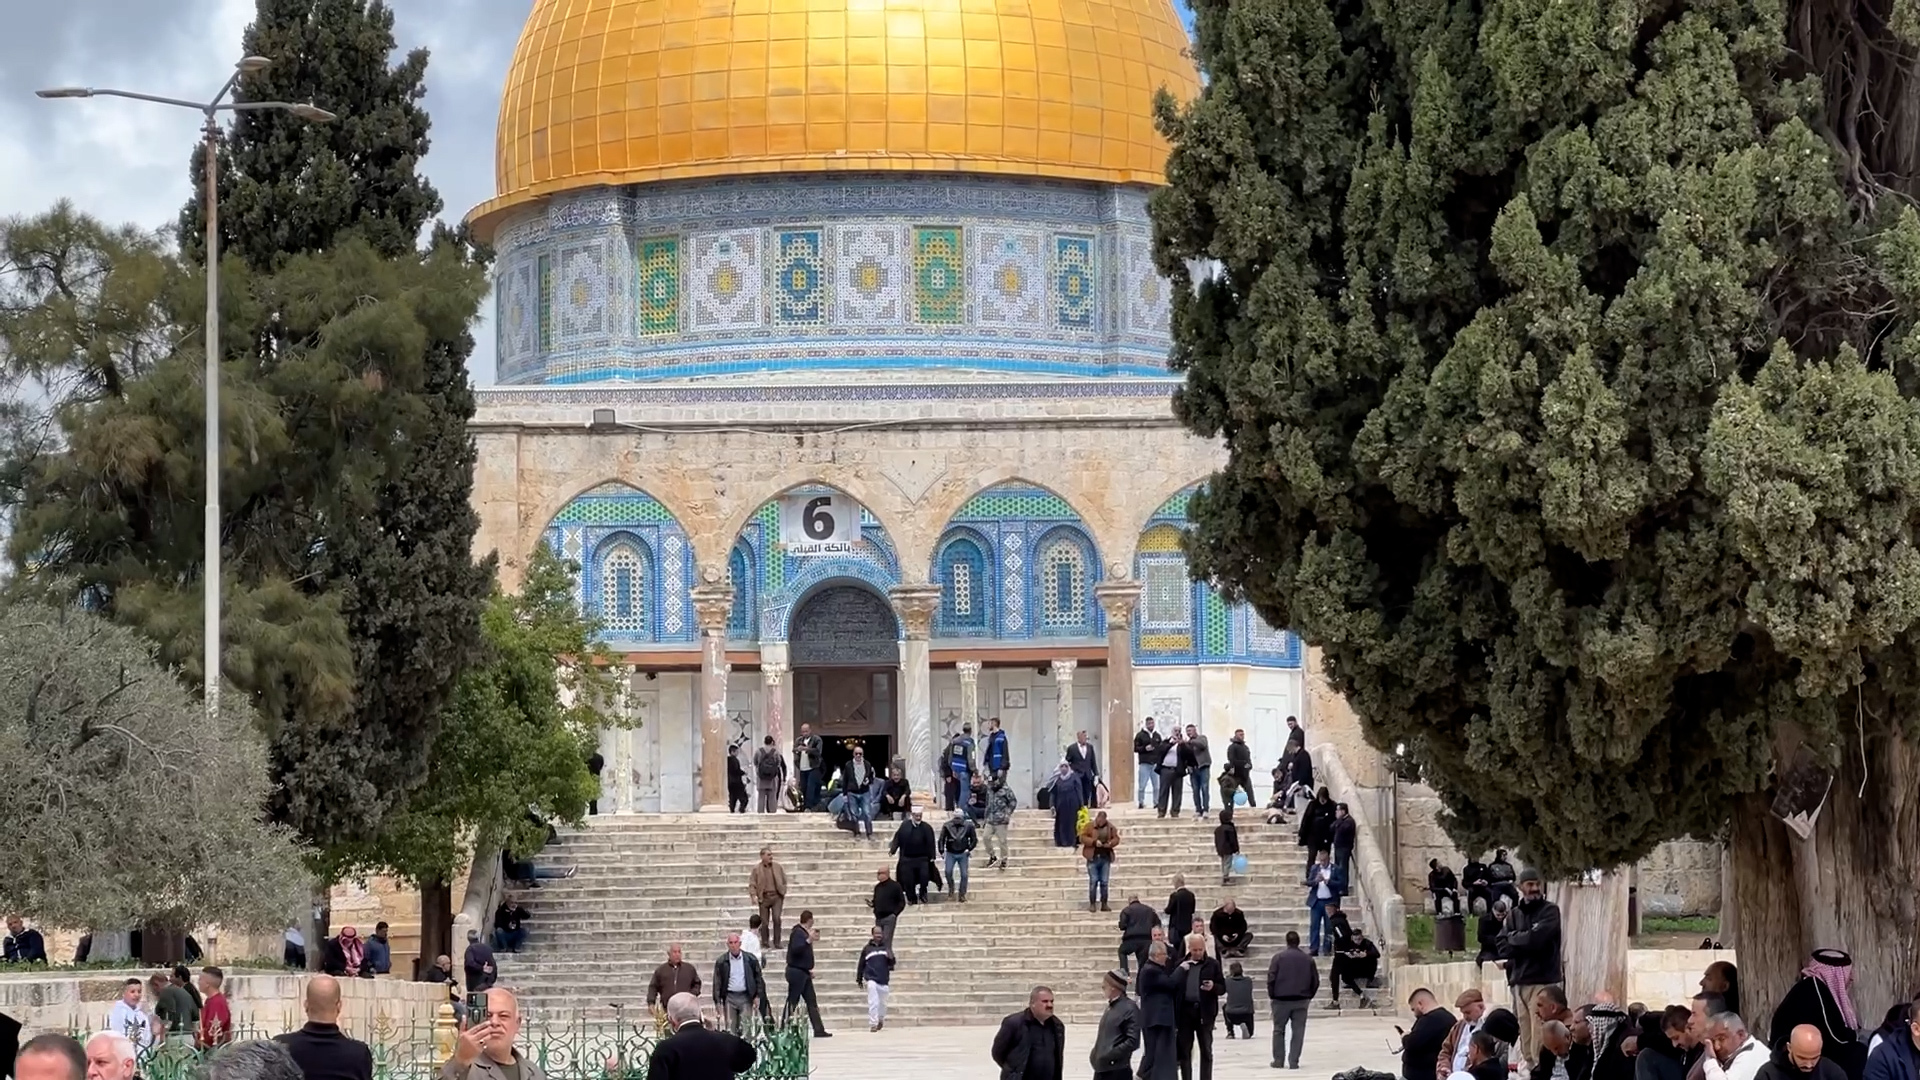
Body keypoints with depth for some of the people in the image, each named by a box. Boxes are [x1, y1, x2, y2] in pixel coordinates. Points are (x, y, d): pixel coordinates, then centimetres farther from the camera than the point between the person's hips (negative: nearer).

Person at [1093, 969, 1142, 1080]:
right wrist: (1095, 1053, 8)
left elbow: (1133, 1041, -18)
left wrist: (1110, 1055, -20)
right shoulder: (1111, 1007, 15)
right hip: (1101, 1069, 9)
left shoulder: (1129, 1008, -12)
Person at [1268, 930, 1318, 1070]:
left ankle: (1278, 1060, 12)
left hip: (1281, 999, -2)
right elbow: (1315, 981, 5)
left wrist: (1272, 995, 2)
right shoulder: (1308, 959, 3)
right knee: (1298, 1031, 6)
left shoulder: (1278, 957, -7)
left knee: (1279, 1030, 11)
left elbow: (1271, 978, -10)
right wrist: (1308, 995, 16)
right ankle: (1293, 1061, 2)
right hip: (1301, 1001, 2)